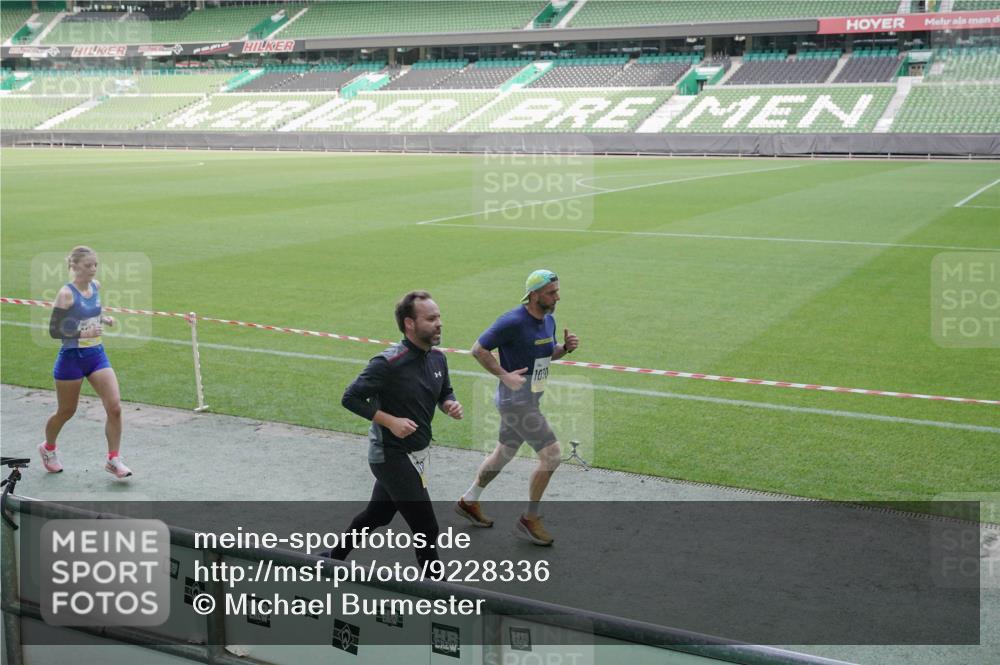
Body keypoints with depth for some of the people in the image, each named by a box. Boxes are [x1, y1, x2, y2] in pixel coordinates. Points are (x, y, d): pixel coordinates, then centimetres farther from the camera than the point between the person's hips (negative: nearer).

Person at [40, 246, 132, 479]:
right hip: (72, 358, -5)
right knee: (66, 411, 13)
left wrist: (104, 320, 2)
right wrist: (83, 334, -28)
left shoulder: (96, 286, 2)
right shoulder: (66, 294, -16)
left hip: (96, 354, 5)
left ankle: (113, 460, 2)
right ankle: (48, 448, 42)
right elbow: (54, 330, -16)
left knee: (115, 407, -9)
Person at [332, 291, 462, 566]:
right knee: (427, 529, -5)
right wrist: (391, 421, -24)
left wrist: (450, 405, -6)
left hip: (416, 455, 9)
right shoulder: (388, 363, -22)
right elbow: (350, 397, -18)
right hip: (391, 457, -8)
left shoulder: (437, 358, 1)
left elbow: (445, 393, 18)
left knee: (376, 515, 25)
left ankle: (333, 559, 46)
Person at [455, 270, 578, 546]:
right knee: (551, 456, -10)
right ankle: (529, 519, 6)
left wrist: (565, 347, -1)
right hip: (516, 401, -9)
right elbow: (478, 349, -16)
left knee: (503, 454, 21)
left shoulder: (548, 320, 6)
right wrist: (504, 375, -21)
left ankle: (469, 502, 40)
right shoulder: (513, 322, -21)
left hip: (530, 399, 9)